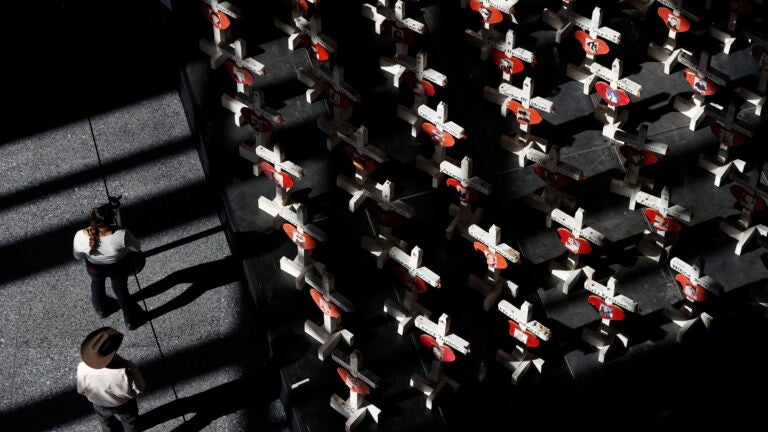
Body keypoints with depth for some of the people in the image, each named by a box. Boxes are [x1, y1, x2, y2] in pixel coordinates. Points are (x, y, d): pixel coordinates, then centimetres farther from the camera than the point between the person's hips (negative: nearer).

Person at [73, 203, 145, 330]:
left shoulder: (81, 236, -34)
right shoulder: (121, 235, -38)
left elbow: (77, 256, -12)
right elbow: (137, 247, -16)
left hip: (95, 268, 1)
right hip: (119, 267, -1)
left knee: (97, 284, 35)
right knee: (121, 289, 29)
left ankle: (101, 309, 65)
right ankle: (130, 319, 53)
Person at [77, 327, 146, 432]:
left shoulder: (83, 369, -36)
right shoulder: (126, 370, -44)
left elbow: (81, 391, -14)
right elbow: (140, 390, -24)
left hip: (100, 405, 2)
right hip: (124, 406, -2)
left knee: (106, 423, 36)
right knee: (130, 423, 32)